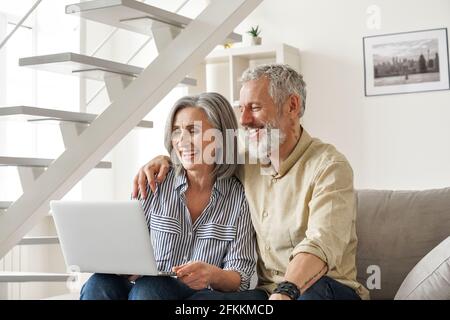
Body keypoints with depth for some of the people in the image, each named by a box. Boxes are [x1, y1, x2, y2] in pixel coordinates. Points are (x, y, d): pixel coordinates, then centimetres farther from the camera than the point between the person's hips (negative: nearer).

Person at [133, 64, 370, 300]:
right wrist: (165, 159, 11)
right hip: (263, 289, 4)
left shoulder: (328, 166, -10)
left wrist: (287, 291, -44)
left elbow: (322, 244, -26)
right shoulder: (246, 163, 11)